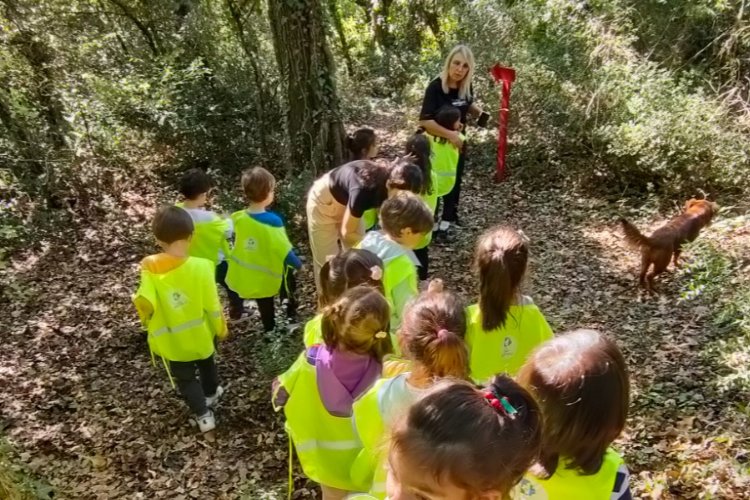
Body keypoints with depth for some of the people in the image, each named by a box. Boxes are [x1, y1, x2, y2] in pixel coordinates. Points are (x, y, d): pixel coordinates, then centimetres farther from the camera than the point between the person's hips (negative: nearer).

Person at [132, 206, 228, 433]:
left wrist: (149, 322, -3)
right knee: (206, 364, 31)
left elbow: (144, 303, -25)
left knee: (185, 378, 21)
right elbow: (212, 304, -16)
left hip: (171, 339, -1)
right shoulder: (200, 266, -24)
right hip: (199, 333, 1)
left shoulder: (149, 269, -21)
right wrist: (221, 328, 1)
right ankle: (211, 393, 54)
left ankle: (203, 415, 26)